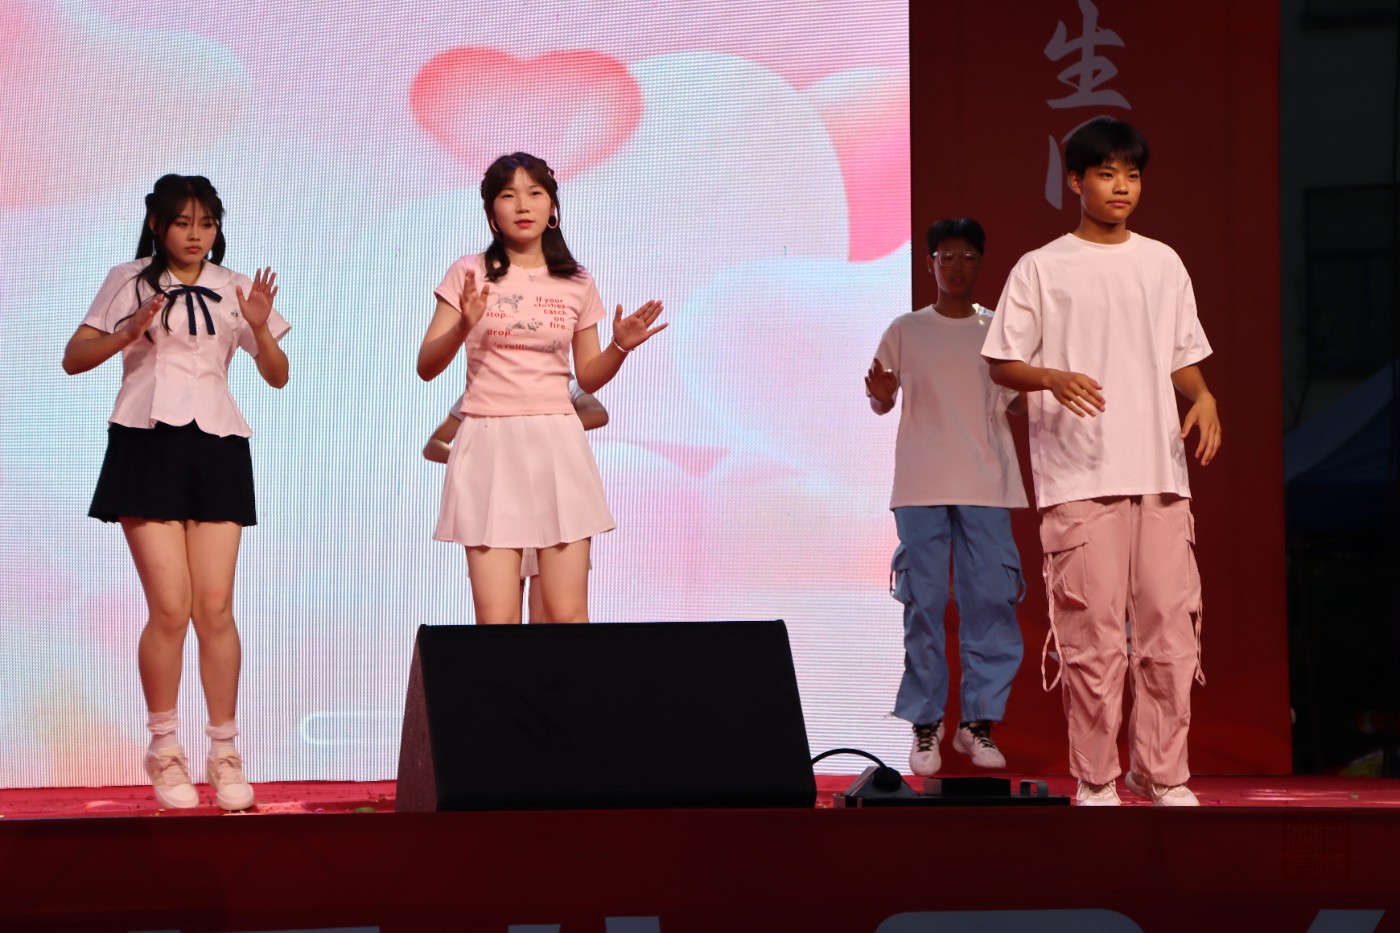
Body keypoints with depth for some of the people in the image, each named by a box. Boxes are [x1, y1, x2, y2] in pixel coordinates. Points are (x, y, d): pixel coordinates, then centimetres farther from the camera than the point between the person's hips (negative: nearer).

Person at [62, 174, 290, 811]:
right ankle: (164, 749, 4)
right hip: (147, 444, -2)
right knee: (170, 608, -10)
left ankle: (224, 751, 6)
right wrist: (128, 332, -12)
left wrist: (260, 328, -8)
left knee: (215, 608, -3)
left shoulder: (234, 289, 13)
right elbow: (73, 359, 5)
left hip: (217, 447, 2)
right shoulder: (128, 282, 7)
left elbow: (278, 377, 10)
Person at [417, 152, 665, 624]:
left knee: (568, 615, -3)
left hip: (557, 446, 2)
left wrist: (621, 346, -4)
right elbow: (426, 367, 1)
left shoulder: (576, 284, 10)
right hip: (490, 446, -2)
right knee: (497, 620, -8)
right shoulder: (470, 274, 4)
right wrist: (462, 326, -17)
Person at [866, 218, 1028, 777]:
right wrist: (881, 393, -13)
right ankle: (925, 726, 4)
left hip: (986, 485, 1)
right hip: (922, 486, -1)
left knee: (992, 600, -4)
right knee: (924, 602, -3)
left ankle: (978, 722, 5)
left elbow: (1019, 401, 10)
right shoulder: (905, 331, 9)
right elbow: (881, 403, 10)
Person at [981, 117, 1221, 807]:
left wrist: (1203, 396, 0)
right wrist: (1054, 378, -17)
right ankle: (1095, 782, 3)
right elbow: (1001, 363, 1)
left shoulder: (1163, 264, 15)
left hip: (1161, 471, 4)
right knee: (1092, 633, -5)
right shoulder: (1041, 269, 2)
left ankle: (1162, 774, 10)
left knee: (1172, 626, 1)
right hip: (1079, 476, -4)